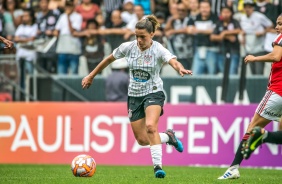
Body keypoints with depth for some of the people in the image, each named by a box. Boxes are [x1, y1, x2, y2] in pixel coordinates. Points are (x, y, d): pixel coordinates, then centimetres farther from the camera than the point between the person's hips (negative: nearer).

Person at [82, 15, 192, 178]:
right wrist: (91, 76, 17)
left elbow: (173, 61, -35)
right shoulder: (128, 47, -6)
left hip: (153, 93, -4)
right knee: (142, 140, 2)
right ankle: (168, 136, 31)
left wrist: (180, 69, -59)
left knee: (150, 126, -31)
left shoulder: (159, 50, -16)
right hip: (134, 95, 4)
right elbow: (109, 59, 10)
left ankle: (158, 166, -25)